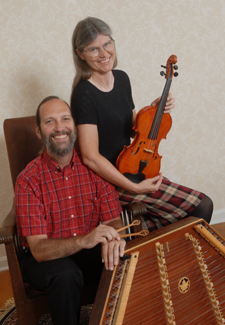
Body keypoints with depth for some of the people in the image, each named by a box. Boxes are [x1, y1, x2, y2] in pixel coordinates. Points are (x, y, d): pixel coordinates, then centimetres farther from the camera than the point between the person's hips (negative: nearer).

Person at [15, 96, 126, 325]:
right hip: (44, 258, -2)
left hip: (91, 253, 3)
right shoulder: (29, 180, -15)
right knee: (66, 275, -34)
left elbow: (113, 220, -7)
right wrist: (84, 240, -39)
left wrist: (112, 239, -34)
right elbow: (38, 249, -20)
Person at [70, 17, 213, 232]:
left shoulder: (122, 78, 6)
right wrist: (134, 187, -22)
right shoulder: (84, 95, -19)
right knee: (201, 206, -9)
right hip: (108, 180, -8)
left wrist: (153, 110, -1)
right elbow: (90, 157, -22)